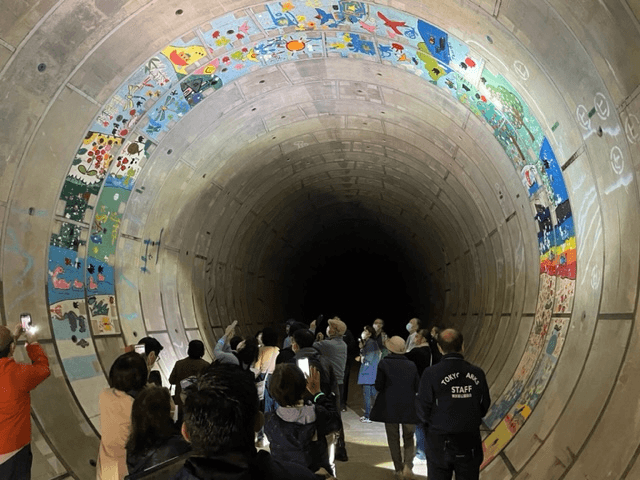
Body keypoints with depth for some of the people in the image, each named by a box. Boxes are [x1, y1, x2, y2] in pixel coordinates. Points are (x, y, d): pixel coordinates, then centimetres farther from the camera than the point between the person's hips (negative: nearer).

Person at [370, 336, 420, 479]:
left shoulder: (384, 363, -7)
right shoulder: (411, 365, 0)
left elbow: (378, 386, -6)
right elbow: (417, 387, 3)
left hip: (389, 407, -2)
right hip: (409, 407, 2)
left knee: (393, 439, 11)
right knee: (408, 438, 14)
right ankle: (408, 465, -5)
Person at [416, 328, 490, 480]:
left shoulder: (431, 374, -15)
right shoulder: (477, 373, -6)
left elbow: (423, 412, -10)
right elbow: (484, 407, 4)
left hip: (439, 444, -2)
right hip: (470, 444, 2)